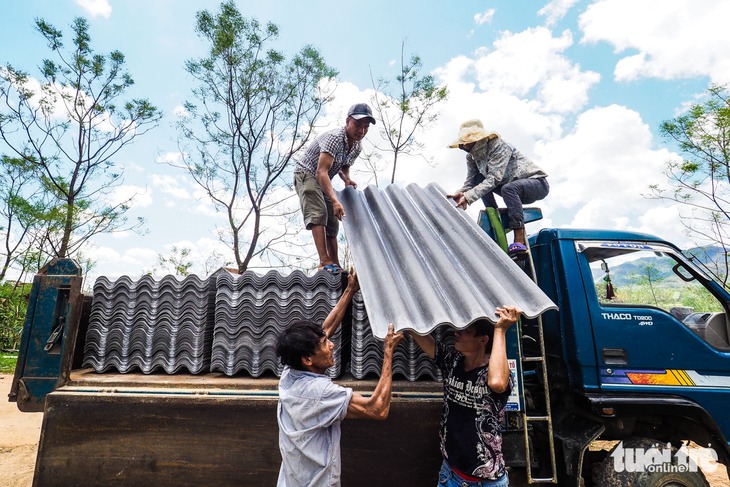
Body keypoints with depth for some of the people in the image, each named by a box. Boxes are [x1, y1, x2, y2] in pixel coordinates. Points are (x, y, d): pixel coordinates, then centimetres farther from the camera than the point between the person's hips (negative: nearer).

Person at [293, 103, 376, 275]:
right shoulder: (335, 138, -28)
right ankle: (325, 262, -33)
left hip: (324, 181, 8)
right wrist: (335, 201, -48)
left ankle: (335, 265, 4)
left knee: (332, 222, 2)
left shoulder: (357, 147, -2)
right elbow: (321, 172, -38)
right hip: (306, 173, -8)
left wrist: (347, 179, -6)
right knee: (318, 213, -27)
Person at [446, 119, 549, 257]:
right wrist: (459, 194, -33)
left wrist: (468, 197, -43)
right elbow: (470, 182, -11)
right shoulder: (471, 156, -3)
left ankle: (520, 241, -36)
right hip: (513, 185, 7)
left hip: (538, 182, -7)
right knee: (478, 179, -8)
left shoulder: (498, 145, -24)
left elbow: (493, 179, -33)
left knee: (508, 188, -37)